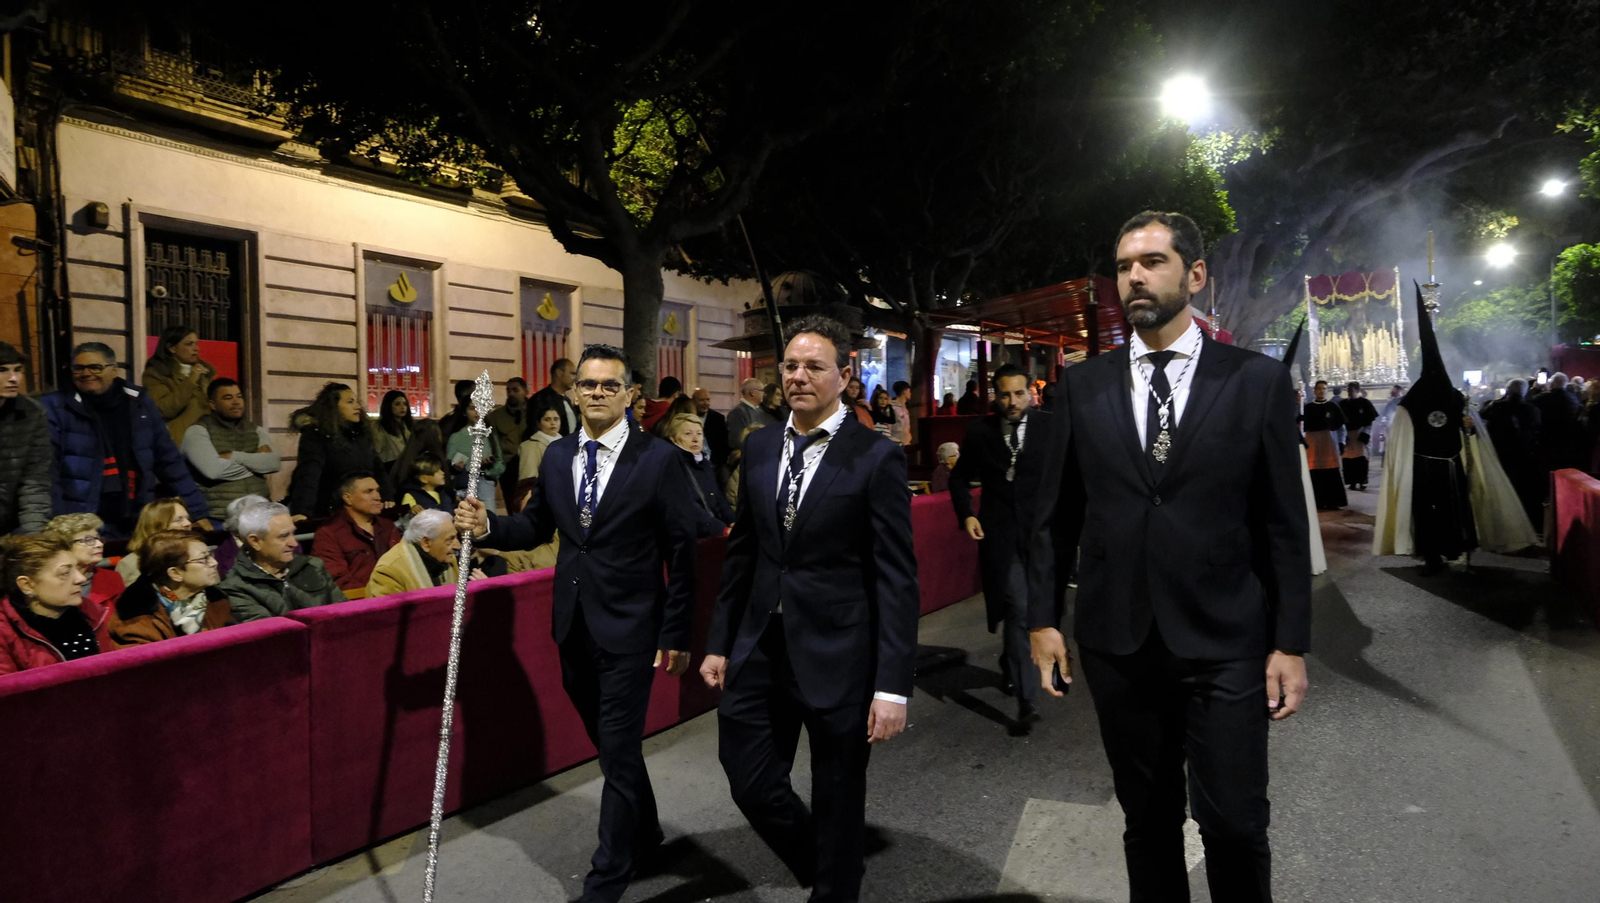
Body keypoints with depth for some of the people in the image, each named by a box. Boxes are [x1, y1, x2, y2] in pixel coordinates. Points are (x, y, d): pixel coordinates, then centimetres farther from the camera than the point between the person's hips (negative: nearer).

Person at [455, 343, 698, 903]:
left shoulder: (658, 459, -10)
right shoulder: (557, 456, 5)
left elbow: (681, 552, -9)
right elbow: (536, 527, 13)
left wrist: (677, 635, -9)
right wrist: (488, 526, -8)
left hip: (629, 629, -5)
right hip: (574, 626, 6)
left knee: (618, 753, 1)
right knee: (612, 744, 20)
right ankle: (644, 832, 43)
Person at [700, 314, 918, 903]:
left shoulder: (876, 458, -10)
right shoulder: (759, 448, 6)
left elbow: (897, 578, -11)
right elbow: (741, 552, 12)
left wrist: (893, 685, -14)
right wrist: (719, 644, 12)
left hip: (838, 655, -5)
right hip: (761, 649, 5)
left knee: (837, 803, 12)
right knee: (751, 785, 13)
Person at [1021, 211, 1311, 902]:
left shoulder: (1257, 380, -1)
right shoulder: (1083, 384, 3)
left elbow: (1284, 521, -1)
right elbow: (1051, 512, 5)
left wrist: (1291, 643, -3)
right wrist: (1042, 617, 3)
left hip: (1225, 645, -1)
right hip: (1118, 644, 2)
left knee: (1235, 824, 4)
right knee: (1148, 820, 15)